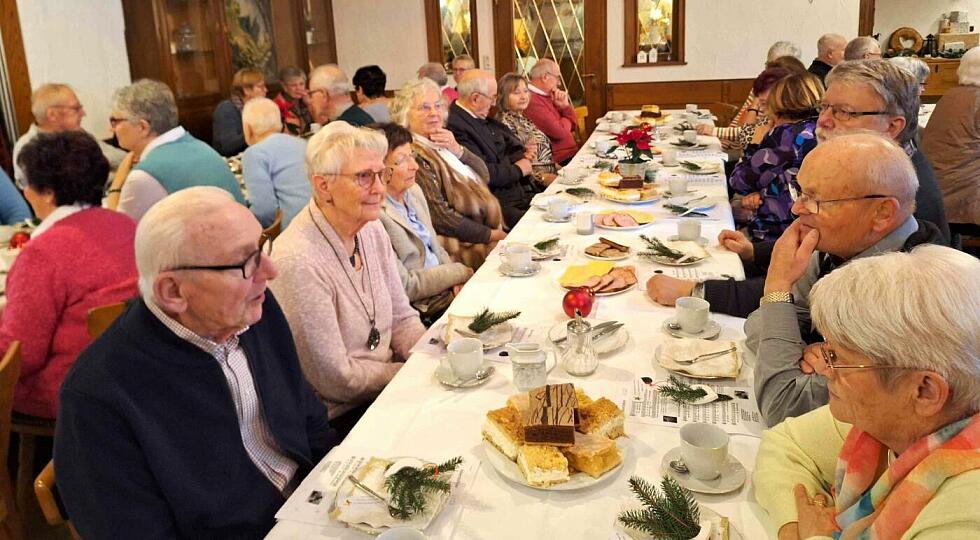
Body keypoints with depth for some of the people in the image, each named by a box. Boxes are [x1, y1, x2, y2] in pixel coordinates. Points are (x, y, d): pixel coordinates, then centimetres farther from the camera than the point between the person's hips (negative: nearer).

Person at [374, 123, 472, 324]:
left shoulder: (414, 191, 9)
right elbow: (403, 286, -18)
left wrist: (456, 281, -3)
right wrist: (459, 272, -10)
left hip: (449, 290, 8)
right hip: (421, 309, -8)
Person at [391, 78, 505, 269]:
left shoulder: (443, 142, 13)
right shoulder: (413, 155, -14)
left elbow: (484, 177, 10)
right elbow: (439, 217, -18)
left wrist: (458, 150, -8)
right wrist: (491, 235, -15)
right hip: (464, 244, -8)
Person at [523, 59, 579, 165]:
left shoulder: (547, 96, 14)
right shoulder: (532, 100, -18)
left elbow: (573, 125, 18)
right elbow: (559, 131, -23)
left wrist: (565, 106, -1)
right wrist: (566, 120, 0)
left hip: (572, 153, 10)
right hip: (560, 161, -9)